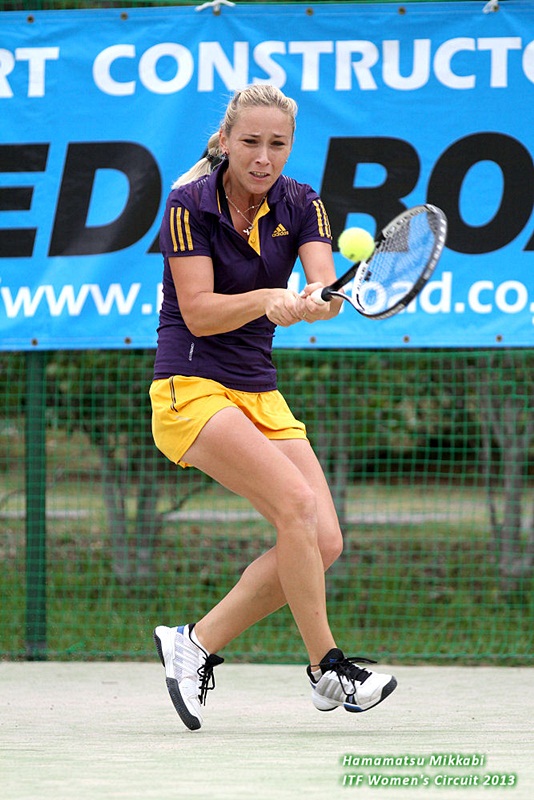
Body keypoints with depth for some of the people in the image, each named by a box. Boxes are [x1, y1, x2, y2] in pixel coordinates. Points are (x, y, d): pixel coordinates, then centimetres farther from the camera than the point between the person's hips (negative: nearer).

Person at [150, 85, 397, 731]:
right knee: (297, 503, -24)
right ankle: (326, 669, -16)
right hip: (191, 388, -6)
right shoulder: (190, 205, -11)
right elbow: (198, 313, -16)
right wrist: (266, 299, -32)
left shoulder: (300, 205, 2)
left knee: (323, 542, -5)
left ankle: (197, 643, 6)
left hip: (260, 393, 6)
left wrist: (316, 298, -36)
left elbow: (328, 291, -13)